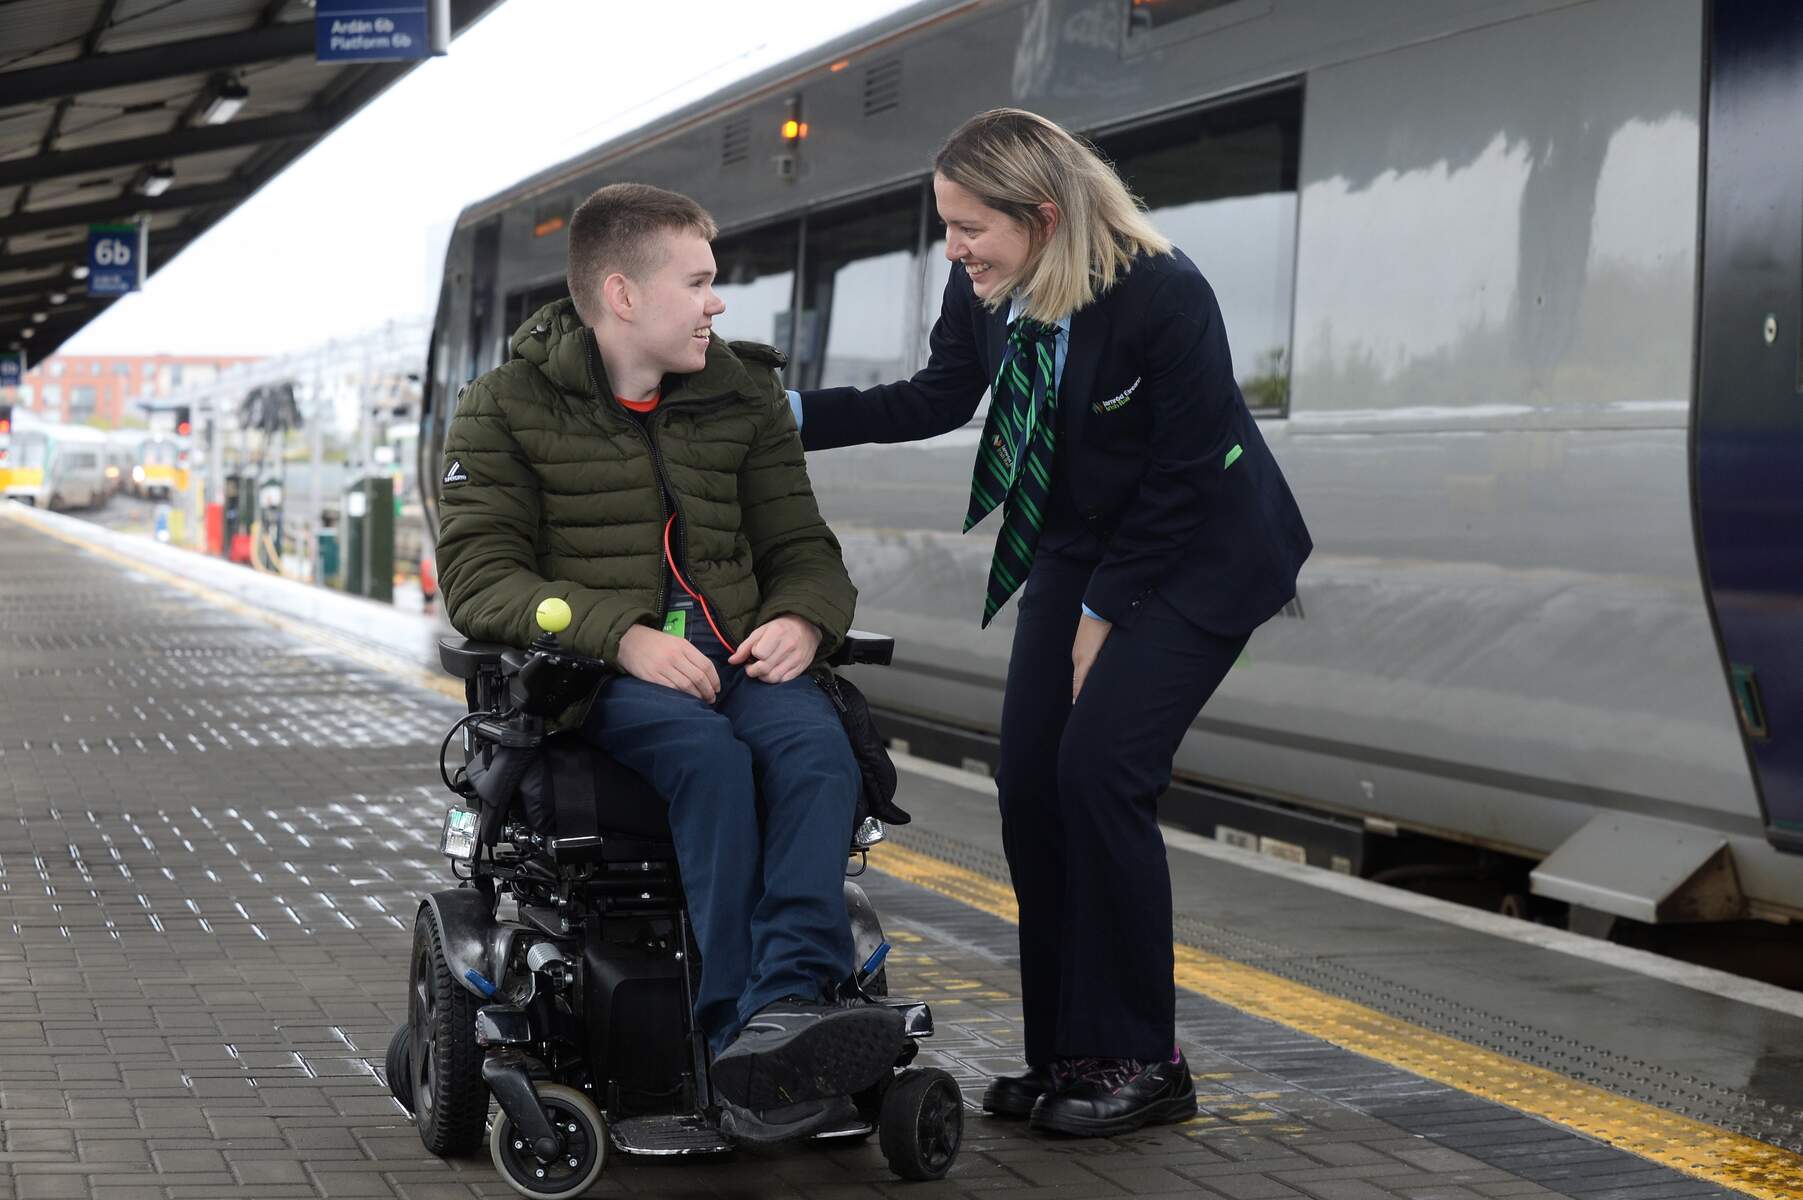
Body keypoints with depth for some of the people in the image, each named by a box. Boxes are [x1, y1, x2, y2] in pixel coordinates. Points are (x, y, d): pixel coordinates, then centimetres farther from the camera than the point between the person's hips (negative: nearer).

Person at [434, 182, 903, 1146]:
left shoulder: (743, 397, 17)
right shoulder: (508, 408, 4)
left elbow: (801, 547, 18)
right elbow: (478, 577, -6)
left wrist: (800, 618, -8)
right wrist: (623, 632, -22)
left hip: (733, 657, 3)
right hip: (591, 671, -3)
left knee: (815, 744, -31)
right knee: (711, 753, -35)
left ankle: (790, 1005, -48)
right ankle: (739, 1034, -40)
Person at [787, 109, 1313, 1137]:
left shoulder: (1164, 295, -28)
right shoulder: (982, 290, -10)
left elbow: (1183, 477, -21)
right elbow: (938, 400, 7)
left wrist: (1103, 616, -15)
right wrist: (794, 414, -3)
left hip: (1196, 559, -7)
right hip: (1078, 548, 7)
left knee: (1102, 769, -17)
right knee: (1031, 781, -2)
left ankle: (1142, 1063, -5)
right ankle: (1067, 1053, 9)